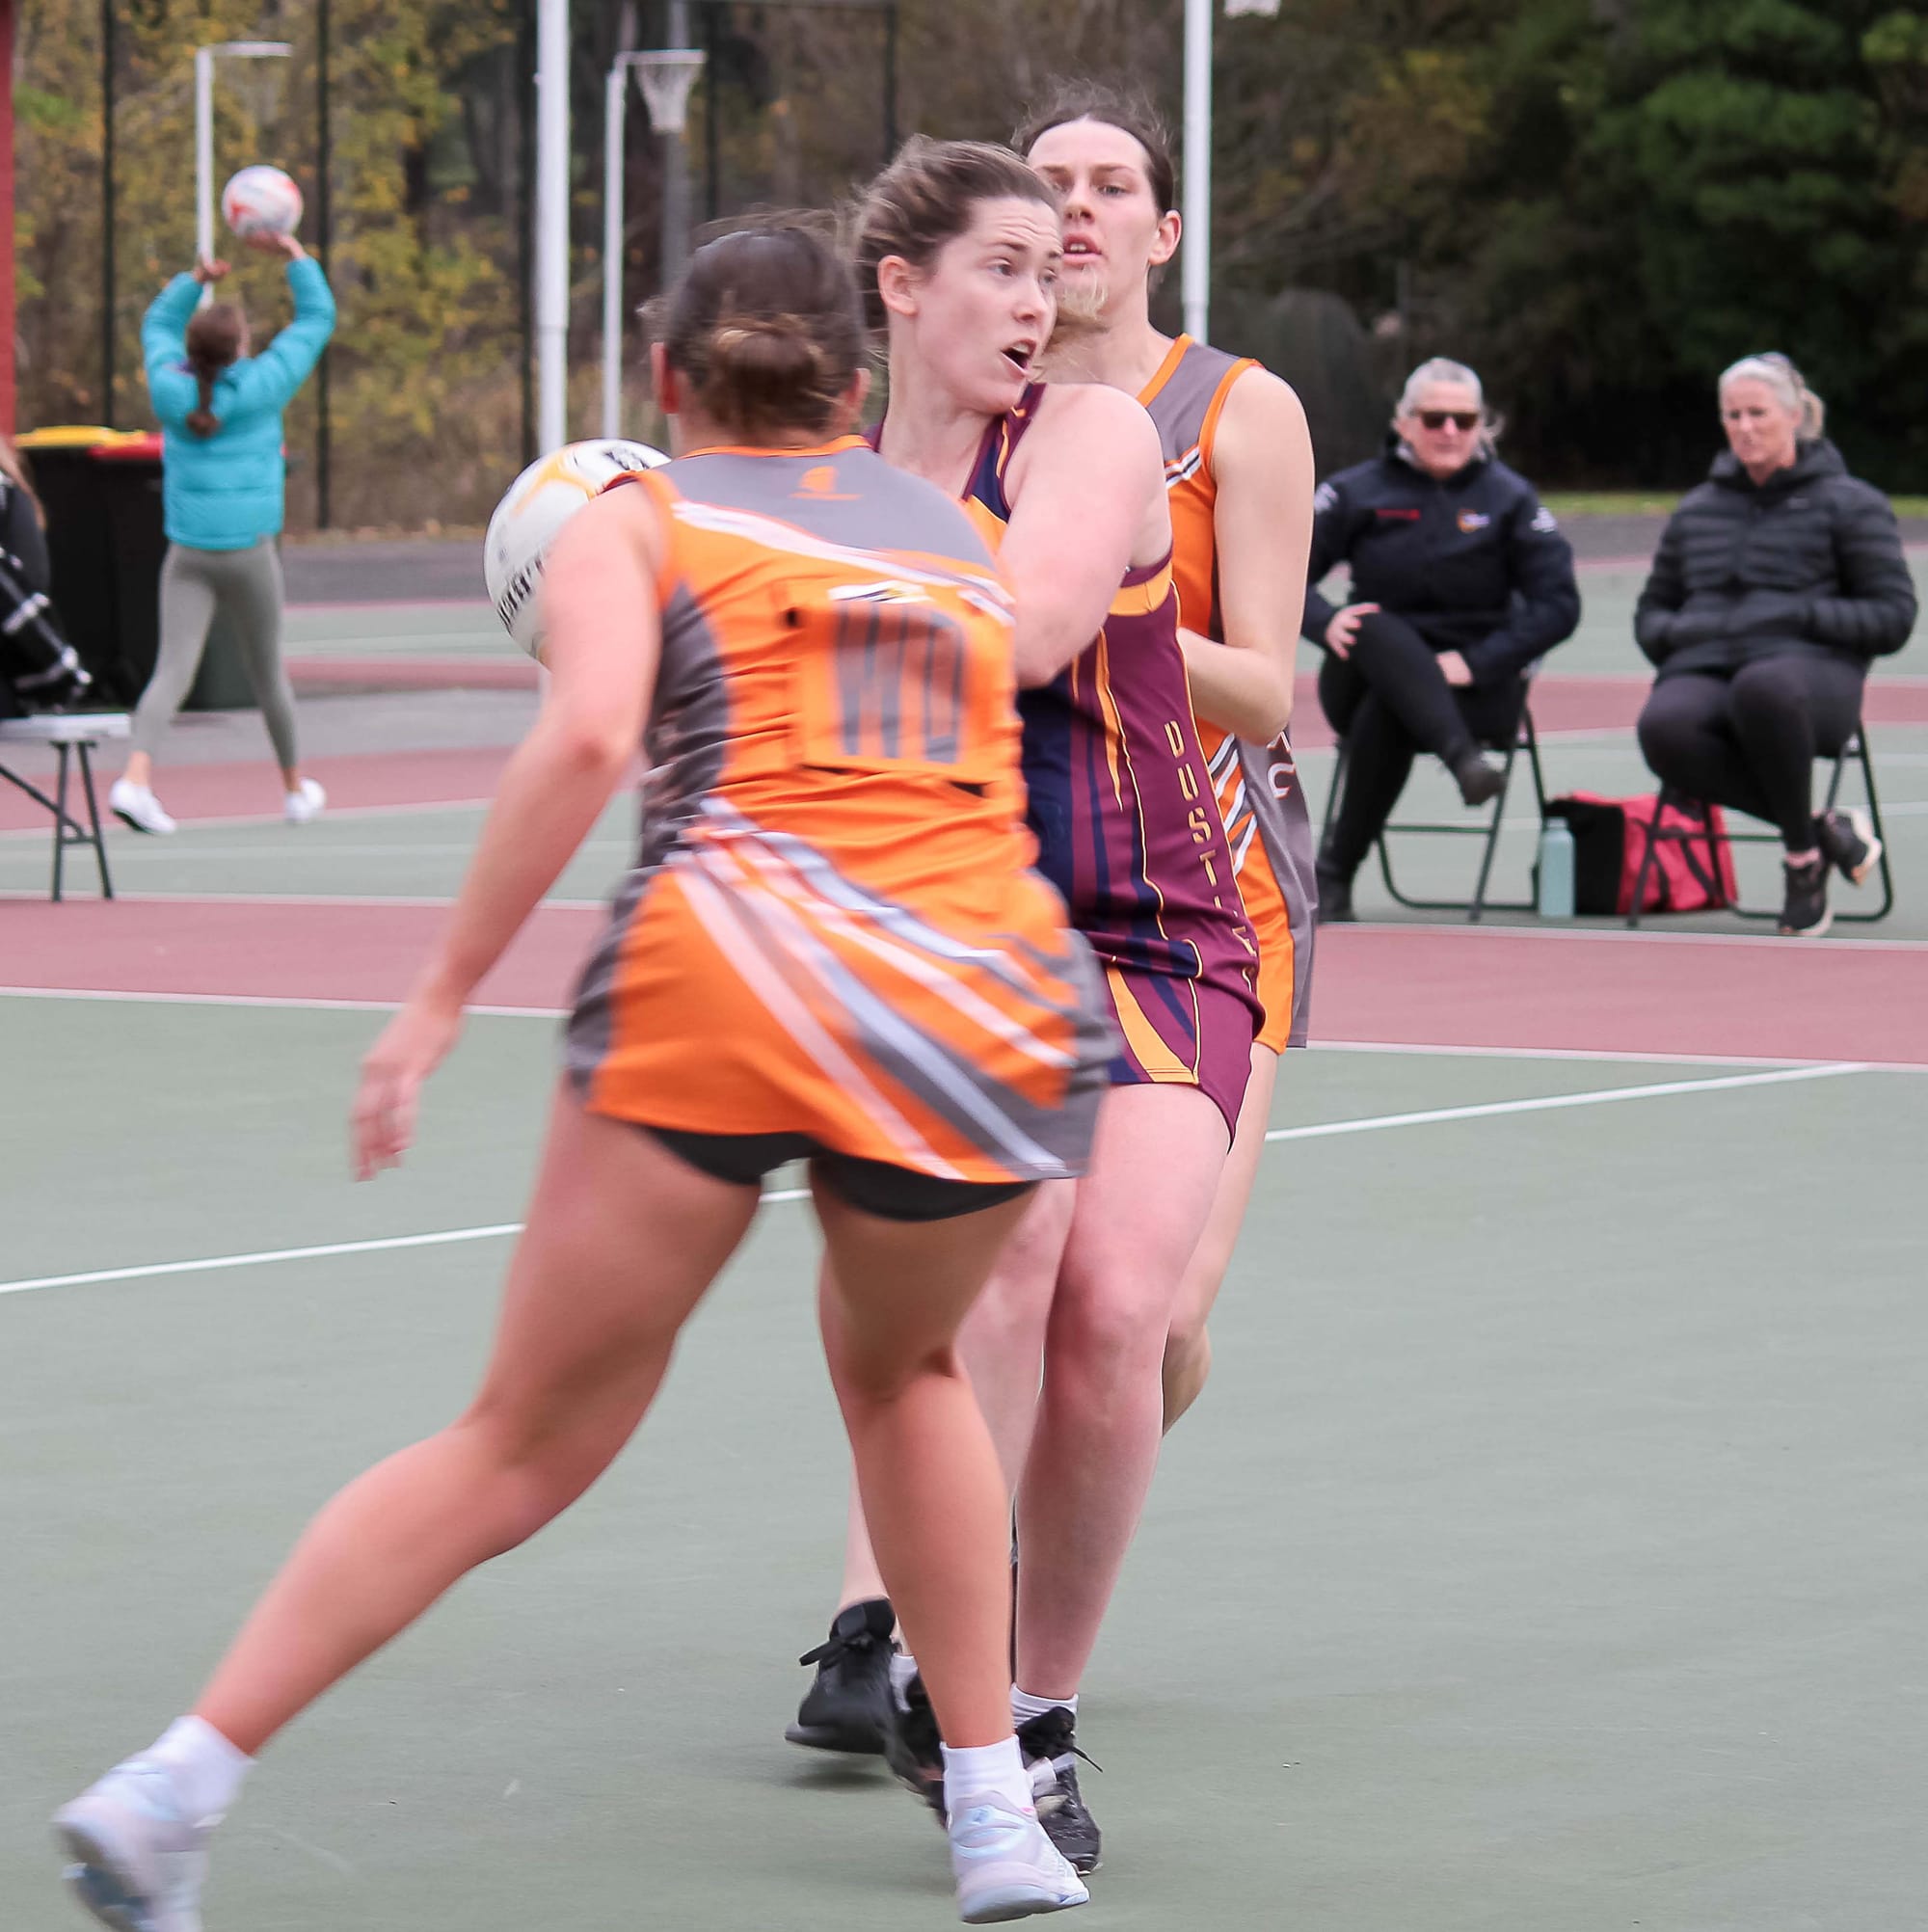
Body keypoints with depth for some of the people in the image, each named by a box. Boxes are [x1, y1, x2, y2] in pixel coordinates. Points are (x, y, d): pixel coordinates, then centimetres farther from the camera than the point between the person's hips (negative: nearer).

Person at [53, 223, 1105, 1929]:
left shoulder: (635, 518, 13)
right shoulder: (962, 530, 25)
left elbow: (588, 733, -6)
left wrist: (445, 992, -4)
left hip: (721, 968, -2)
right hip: (993, 999, 2)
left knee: (522, 1449, 8)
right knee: (902, 1370, 31)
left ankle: (176, 1787, 2)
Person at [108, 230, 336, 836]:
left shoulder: (171, 388, -2)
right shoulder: (260, 387, -9)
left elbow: (158, 324, 20)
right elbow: (317, 317, 3)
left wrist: (195, 279, 19)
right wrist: (293, 255, 11)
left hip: (186, 555, 2)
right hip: (248, 552, -2)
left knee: (173, 669, -7)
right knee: (268, 671, 15)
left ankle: (136, 775, -29)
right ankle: (294, 787, 31)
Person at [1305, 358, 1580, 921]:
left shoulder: (1508, 498, 4)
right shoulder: (1359, 492, 6)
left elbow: (1557, 605, -3)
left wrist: (1475, 662, -17)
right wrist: (1324, 622, -20)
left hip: (1476, 688, -1)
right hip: (1369, 675, 1)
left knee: (1385, 713, -35)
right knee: (1376, 629, -35)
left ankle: (1335, 870, -27)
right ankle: (1462, 759, -55)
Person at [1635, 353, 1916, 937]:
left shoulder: (1848, 503, 13)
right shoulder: (1698, 509, 27)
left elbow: (1892, 616, 6)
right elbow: (1651, 609, 32)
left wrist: (1801, 616, -9)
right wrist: (1677, 632, 6)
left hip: (1809, 669, -3)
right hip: (1702, 669, 4)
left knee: (1762, 687, -45)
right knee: (1663, 726, -37)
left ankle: (1802, 853, -22)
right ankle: (1825, 830, -23)